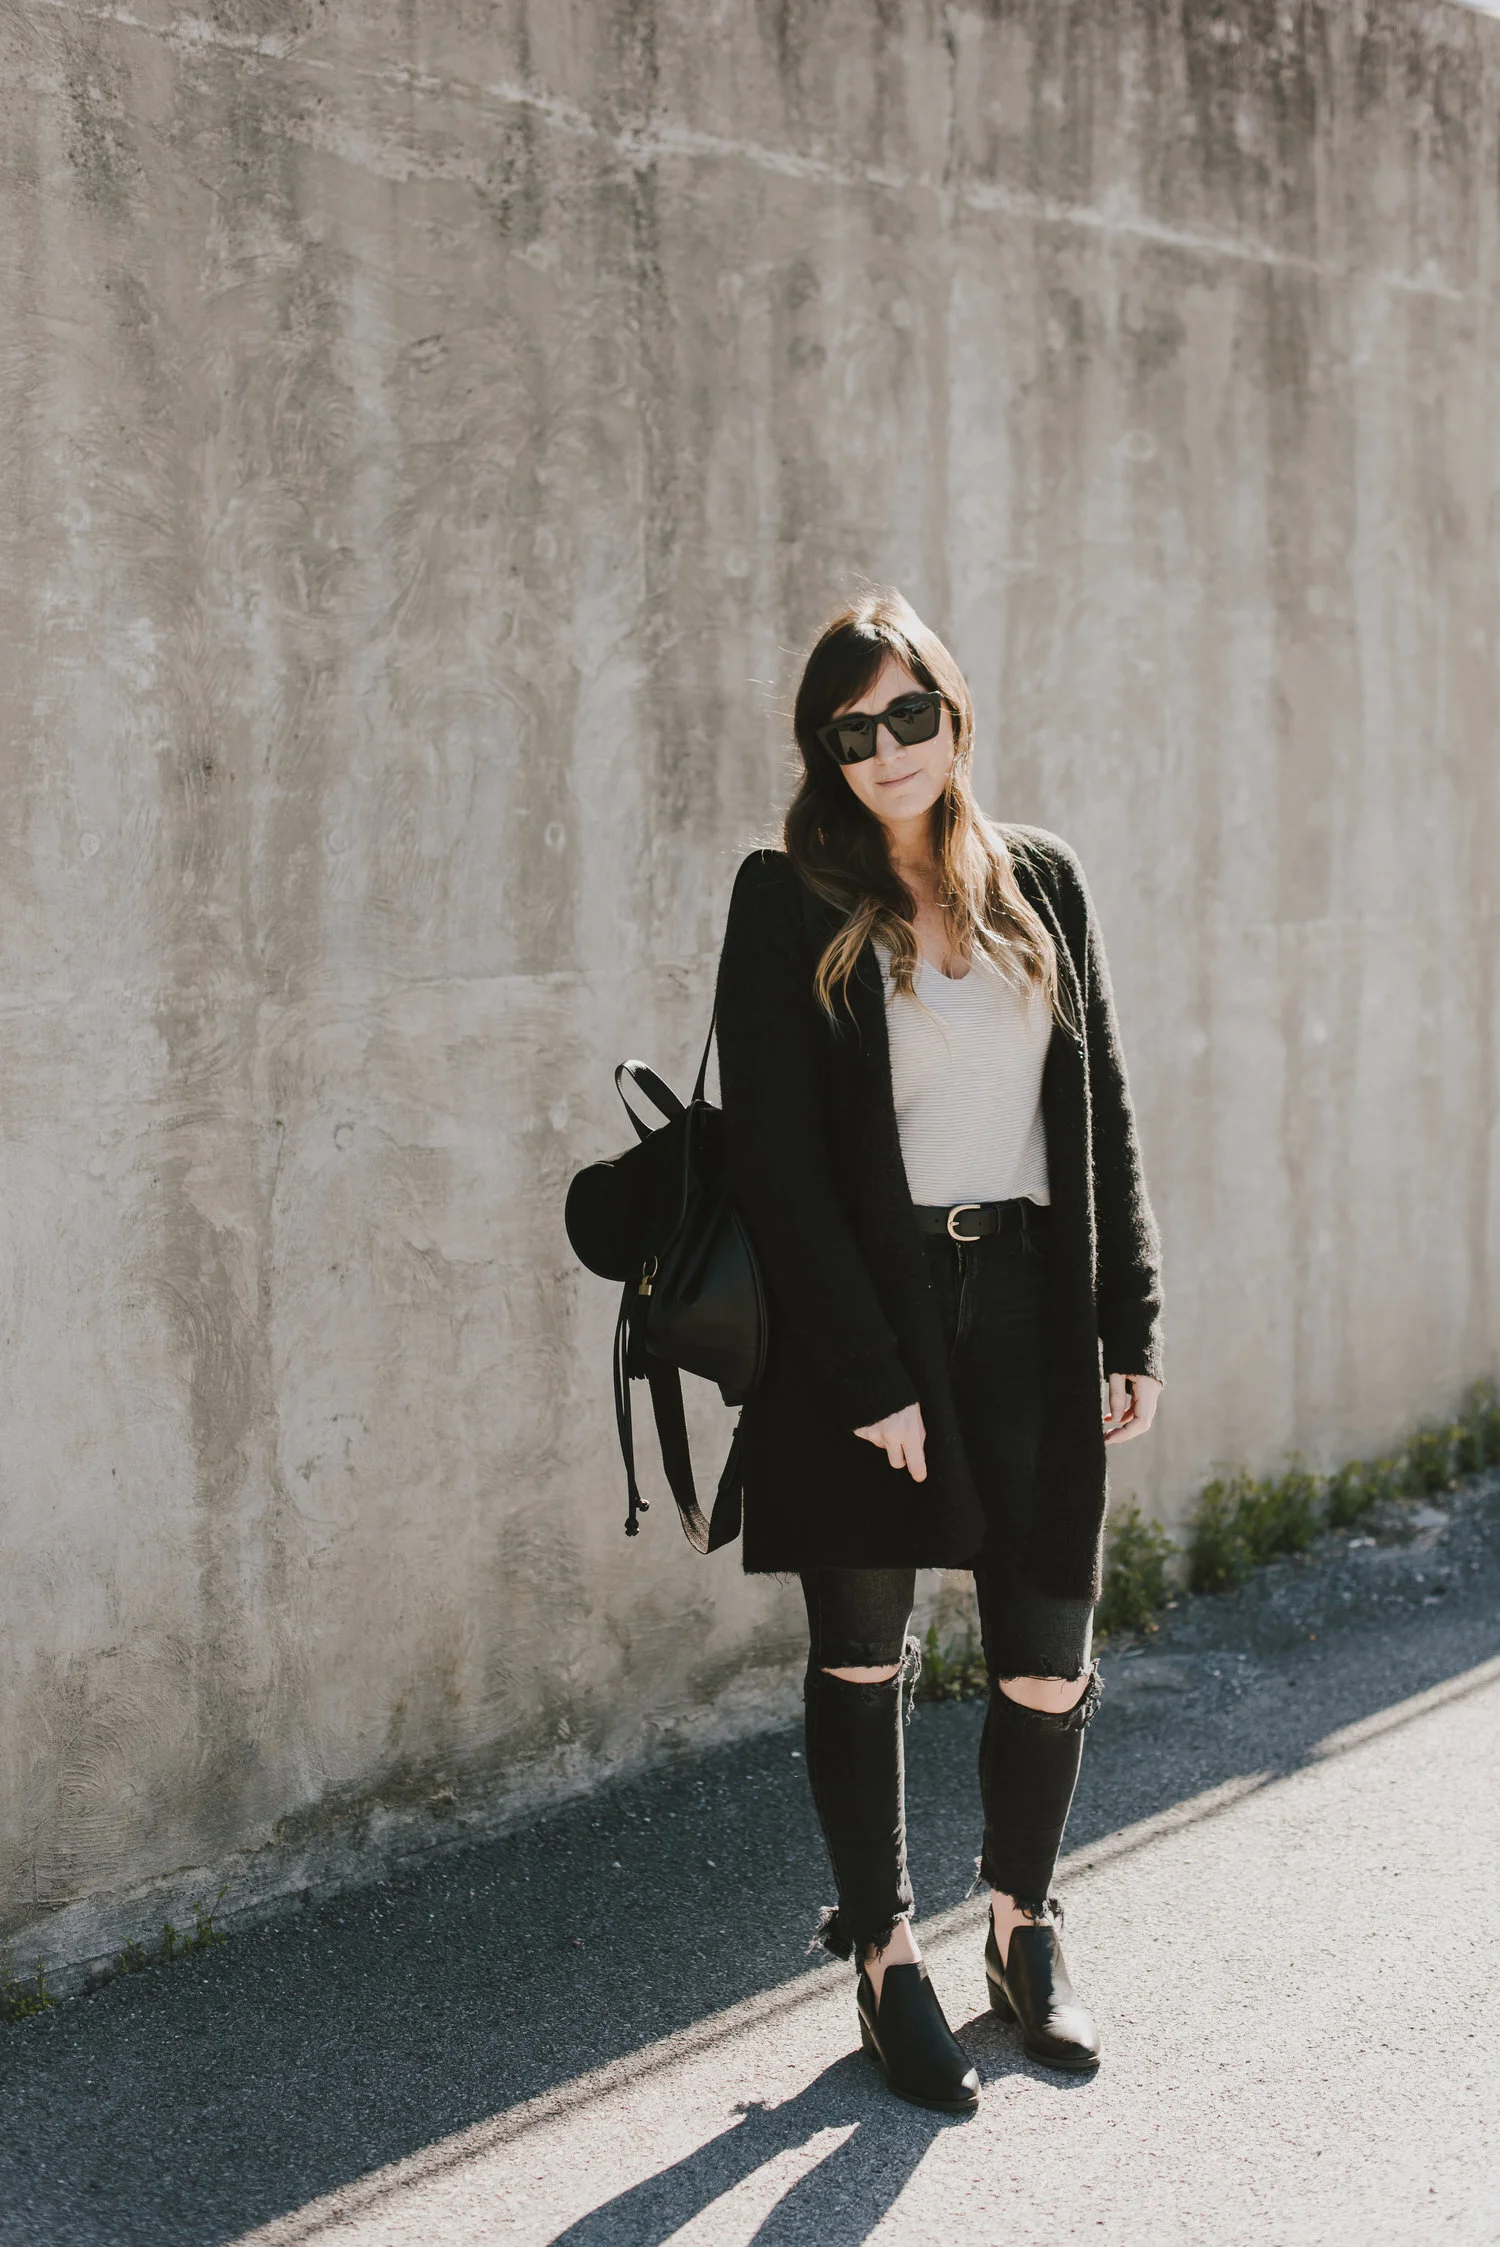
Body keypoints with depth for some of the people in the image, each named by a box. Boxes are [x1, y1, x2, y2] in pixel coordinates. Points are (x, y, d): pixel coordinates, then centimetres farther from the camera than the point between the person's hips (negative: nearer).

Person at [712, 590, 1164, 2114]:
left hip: (1028, 1310, 3)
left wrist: (1130, 1326, 6)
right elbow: (773, 1157, -8)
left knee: (1049, 1666, 4)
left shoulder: (1042, 882, 10)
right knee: (862, 1658, 8)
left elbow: (1103, 1115, 12)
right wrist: (868, 1374, -13)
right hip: (861, 1324, -3)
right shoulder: (790, 903, -3)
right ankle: (885, 1961, 26)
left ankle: (1022, 1922, 30)